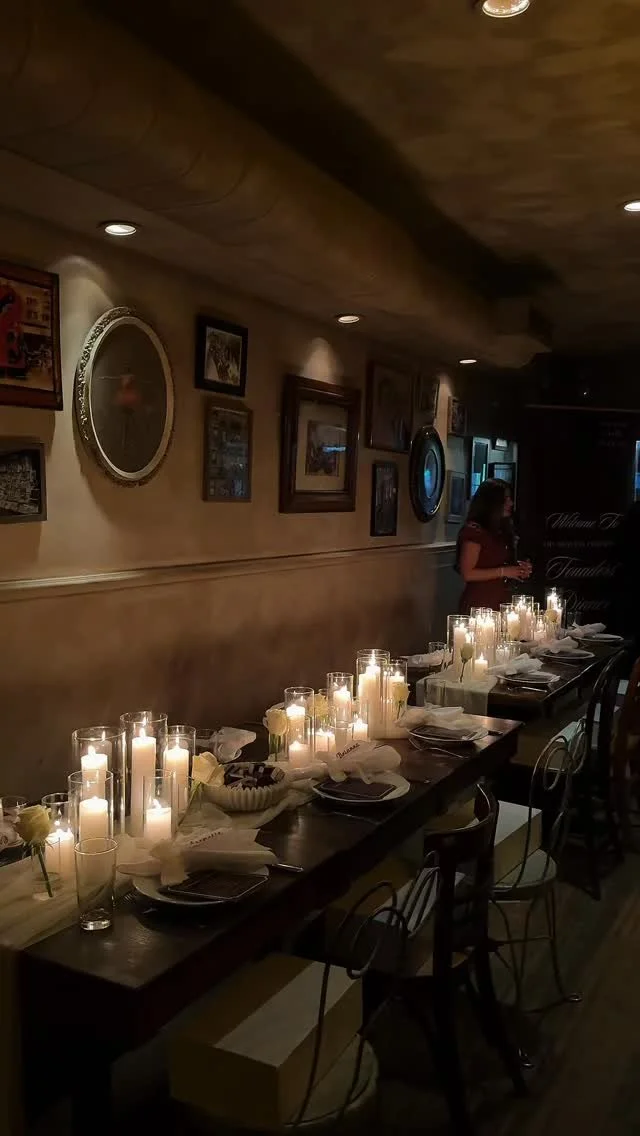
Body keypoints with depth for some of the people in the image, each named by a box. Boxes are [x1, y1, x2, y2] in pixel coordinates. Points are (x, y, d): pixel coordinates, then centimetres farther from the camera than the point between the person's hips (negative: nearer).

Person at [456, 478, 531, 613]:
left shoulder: (502, 531, 13)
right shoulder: (473, 531, -11)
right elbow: (467, 574, -16)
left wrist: (518, 568, 4)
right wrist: (503, 571, -17)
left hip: (501, 604, 7)